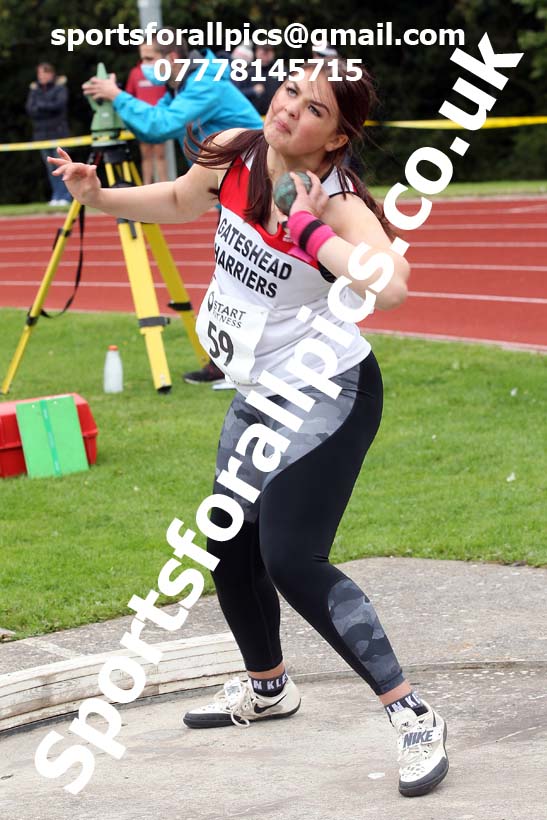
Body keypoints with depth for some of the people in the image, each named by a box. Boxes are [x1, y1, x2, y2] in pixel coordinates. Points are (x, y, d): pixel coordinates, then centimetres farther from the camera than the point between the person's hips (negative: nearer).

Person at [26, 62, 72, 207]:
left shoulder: (60, 87, 3)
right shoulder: (34, 90, 13)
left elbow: (60, 104, -13)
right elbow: (29, 109, 1)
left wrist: (40, 106, -8)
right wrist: (49, 108, -11)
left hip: (58, 131, -4)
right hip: (41, 133, 4)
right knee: (50, 167, 2)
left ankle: (65, 196, -6)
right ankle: (56, 196, 6)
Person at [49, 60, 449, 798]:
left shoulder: (339, 204, -24)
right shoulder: (234, 155, -4)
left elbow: (392, 287, -44)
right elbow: (180, 201, 20)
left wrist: (311, 234, -39)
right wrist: (98, 197, 11)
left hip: (326, 395, -8)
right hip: (260, 394, 8)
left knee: (292, 560, -18)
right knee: (230, 546, 20)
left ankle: (413, 717, -10)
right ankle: (266, 688, 45)